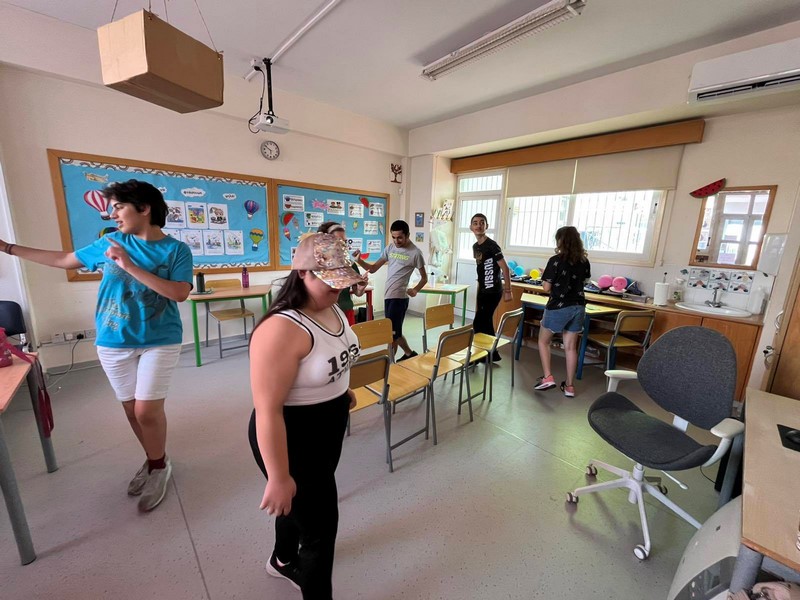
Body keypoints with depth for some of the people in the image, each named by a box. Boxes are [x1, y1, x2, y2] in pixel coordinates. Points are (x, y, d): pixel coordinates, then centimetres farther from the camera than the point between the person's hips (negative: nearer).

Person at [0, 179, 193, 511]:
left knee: (147, 411, -4)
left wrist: (130, 267, -20)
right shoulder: (111, 242, 6)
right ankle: (154, 461, 34)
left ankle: (158, 466, 22)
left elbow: (180, 293, -20)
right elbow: (65, 259, 21)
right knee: (132, 409, 13)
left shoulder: (176, 249, -8)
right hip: (113, 342, 5)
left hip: (160, 342, -5)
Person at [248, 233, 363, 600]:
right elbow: (267, 410, -29)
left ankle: (283, 561, 61)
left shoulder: (332, 309, -4)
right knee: (321, 525, 10)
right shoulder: (281, 329, -32)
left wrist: (341, 390, 16)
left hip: (329, 429, 9)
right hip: (293, 439, -8)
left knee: (302, 503, 31)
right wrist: (278, 477, -22)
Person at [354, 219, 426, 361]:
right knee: (393, 331, 15)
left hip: (399, 297, -7)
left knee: (392, 331, -6)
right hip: (388, 295, 7)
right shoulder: (390, 248, 10)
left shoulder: (415, 253, -7)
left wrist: (415, 290, -14)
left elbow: (424, 278, 2)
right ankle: (409, 354, 33)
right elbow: (373, 268, 9)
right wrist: (359, 261, -7)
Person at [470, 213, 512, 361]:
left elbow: (505, 269, -15)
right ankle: (492, 354, 25)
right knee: (485, 322, 13)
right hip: (482, 290, 8)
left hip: (493, 291, -8)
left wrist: (508, 291, -14)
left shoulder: (491, 245, -15)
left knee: (478, 323, -7)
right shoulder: (475, 246, 9)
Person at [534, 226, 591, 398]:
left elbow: (547, 288, -12)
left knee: (543, 341, 13)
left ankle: (547, 377, 5)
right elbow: (583, 280, 16)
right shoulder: (584, 261, 4)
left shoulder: (556, 260, -13)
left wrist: (545, 275, 5)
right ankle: (569, 386, 17)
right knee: (571, 347, 11)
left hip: (558, 306, -5)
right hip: (578, 307, 5)